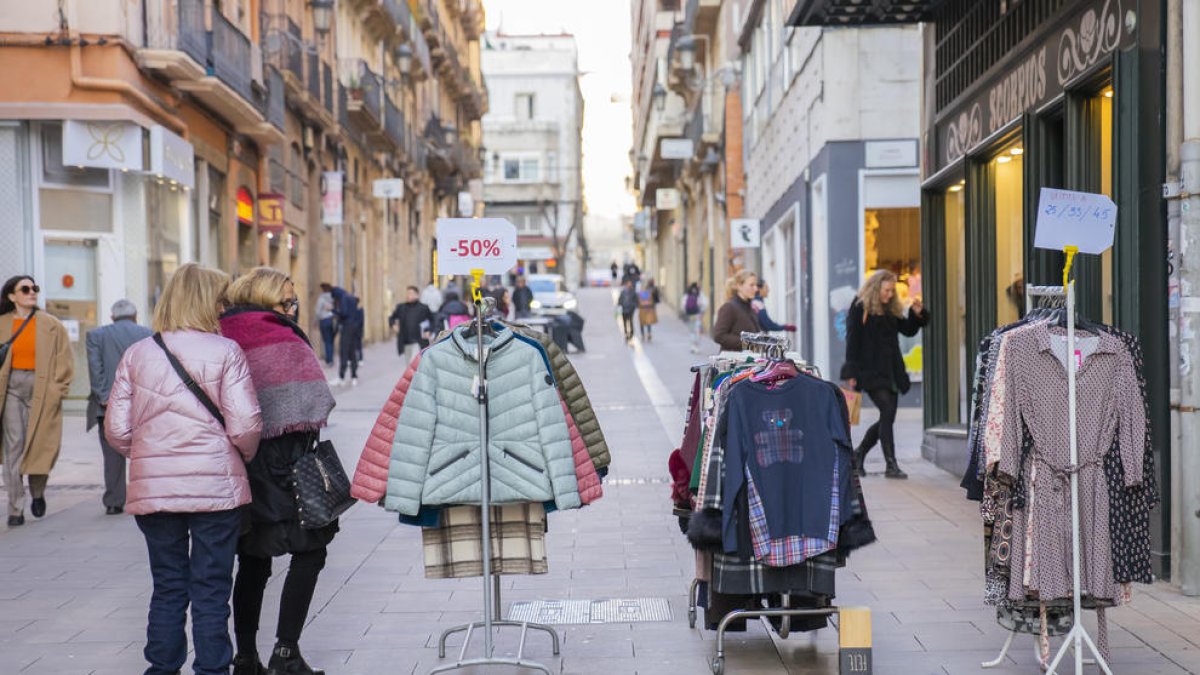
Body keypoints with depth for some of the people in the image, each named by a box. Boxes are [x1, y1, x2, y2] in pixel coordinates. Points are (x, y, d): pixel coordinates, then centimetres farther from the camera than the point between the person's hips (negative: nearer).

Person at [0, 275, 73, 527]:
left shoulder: (50, 325, 3)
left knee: (40, 445, 0)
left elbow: (65, 360, 4)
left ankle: (37, 493, 29)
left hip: (41, 389, 0)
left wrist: (57, 390, -3)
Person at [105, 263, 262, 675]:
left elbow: (117, 430, 2)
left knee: (167, 587, 14)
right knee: (211, 590, 5)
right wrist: (242, 457, 9)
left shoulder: (136, 354, 3)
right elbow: (245, 425, -11)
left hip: (152, 487, 3)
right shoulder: (225, 352, -7)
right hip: (216, 486, -3)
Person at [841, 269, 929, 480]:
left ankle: (858, 454, 24)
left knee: (887, 418, 7)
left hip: (890, 372, 8)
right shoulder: (860, 308, -5)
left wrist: (916, 314, 0)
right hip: (870, 372, -7)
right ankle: (891, 465, -13)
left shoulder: (891, 310, 15)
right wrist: (851, 374, -13)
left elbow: (908, 330, 19)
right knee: (887, 411, -16)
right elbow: (852, 342, -8)